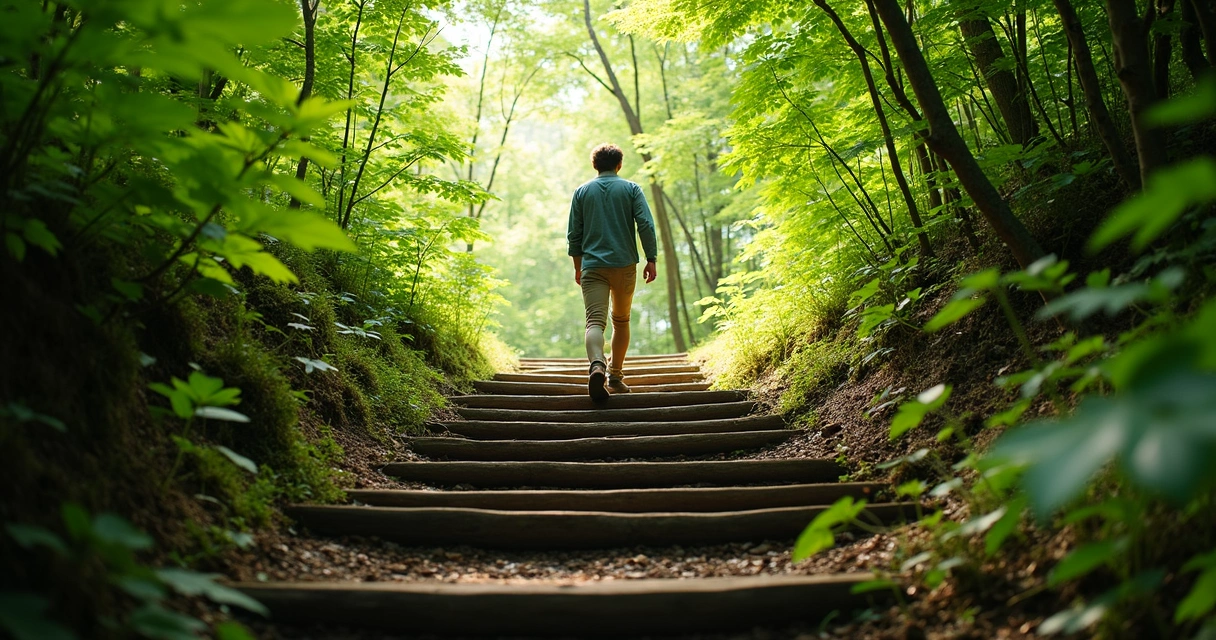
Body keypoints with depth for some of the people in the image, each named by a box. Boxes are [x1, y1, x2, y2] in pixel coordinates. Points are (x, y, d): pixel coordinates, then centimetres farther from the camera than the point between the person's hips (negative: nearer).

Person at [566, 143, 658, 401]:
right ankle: (616, 377, 17)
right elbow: (645, 225, -5)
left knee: (595, 321, -11)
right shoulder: (631, 189, 5)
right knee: (621, 321, 15)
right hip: (624, 264, 0)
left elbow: (573, 234, 9)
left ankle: (597, 365, -38)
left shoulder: (582, 192, 9)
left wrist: (578, 267, 18)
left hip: (592, 266, 0)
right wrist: (651, 259, -1)